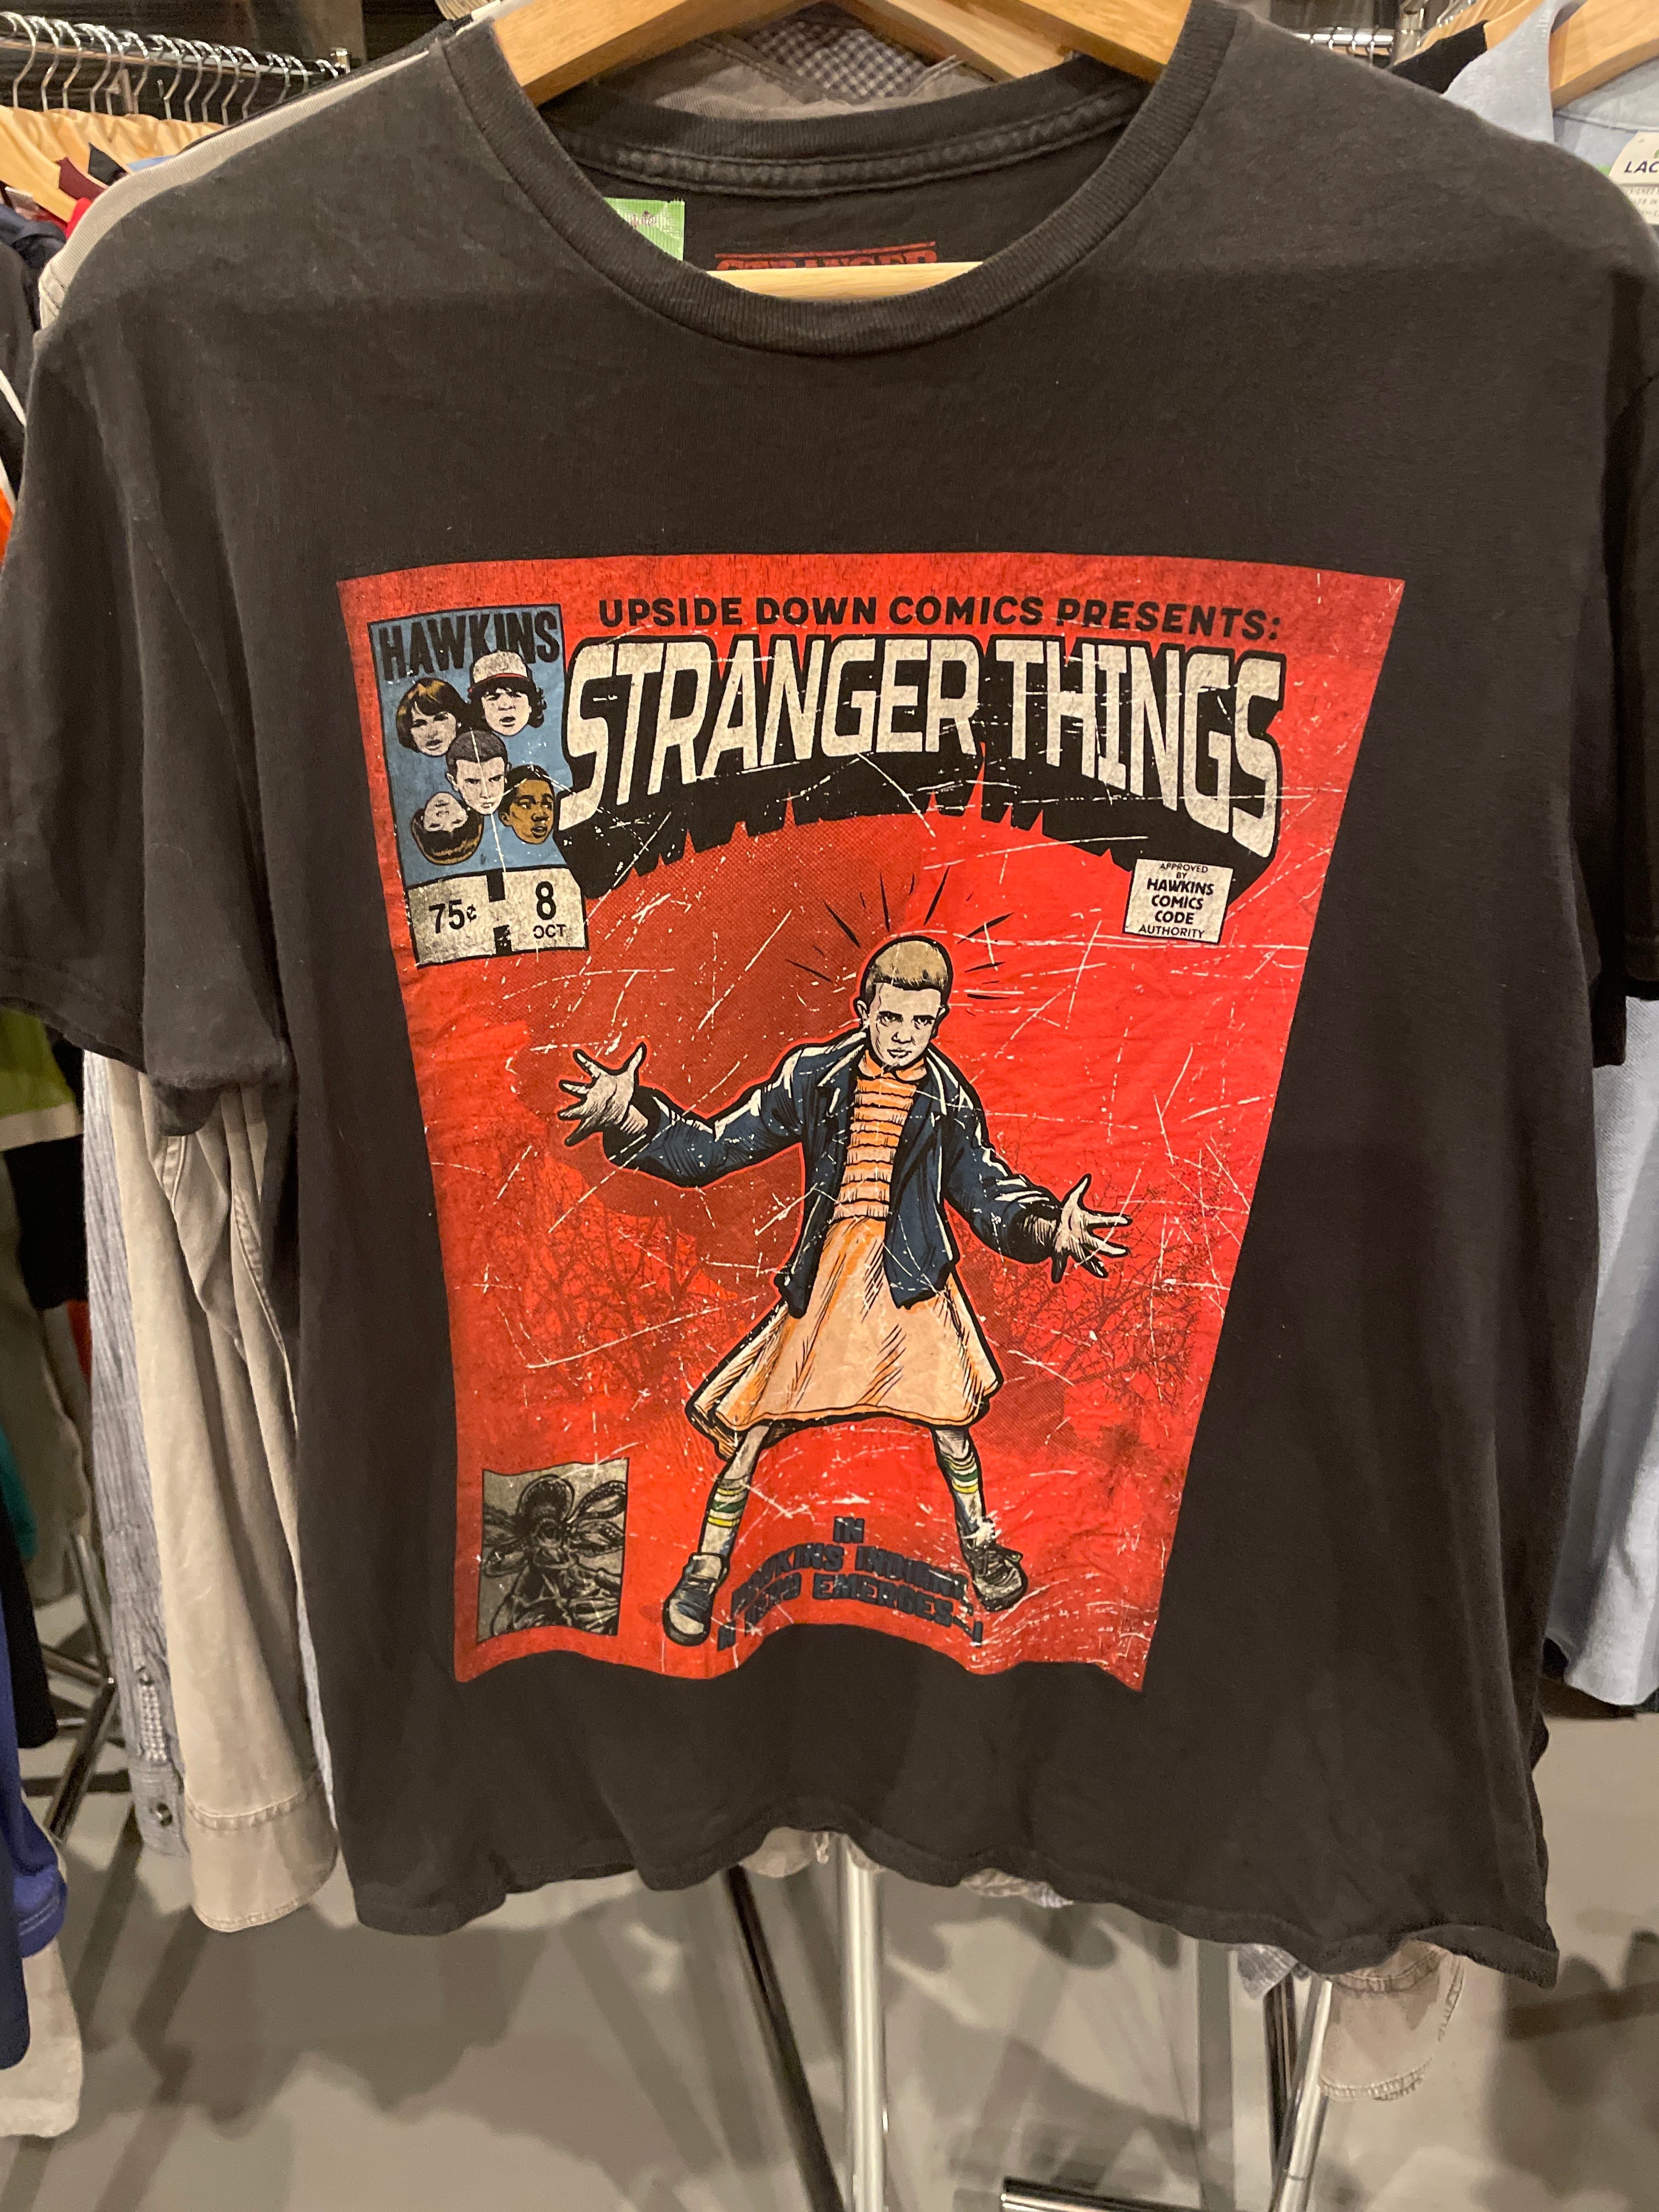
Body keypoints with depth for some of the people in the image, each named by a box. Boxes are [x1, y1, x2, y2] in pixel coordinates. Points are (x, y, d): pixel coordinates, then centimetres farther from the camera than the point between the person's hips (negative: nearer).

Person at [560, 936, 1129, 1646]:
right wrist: (630, 1115, -16)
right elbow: (709, 1149, -1)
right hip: (823, 1274, 0)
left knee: (949, 1420, 0)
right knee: (753, 1418, 0)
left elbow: (991, 1196, 7)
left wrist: (1047, 1227, -13)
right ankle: (707, 1566, 21)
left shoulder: (948, 1097, 2)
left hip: (910, 1274, 0)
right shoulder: (814, 1075, -2)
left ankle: (980, 1541, 31)